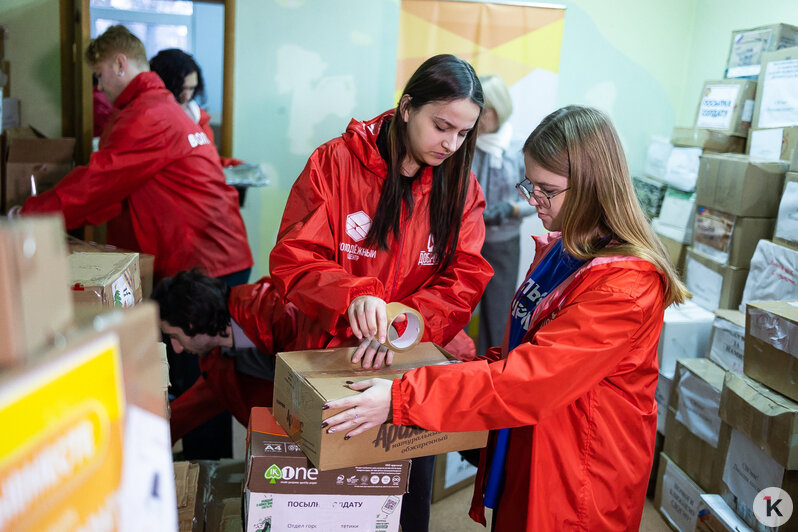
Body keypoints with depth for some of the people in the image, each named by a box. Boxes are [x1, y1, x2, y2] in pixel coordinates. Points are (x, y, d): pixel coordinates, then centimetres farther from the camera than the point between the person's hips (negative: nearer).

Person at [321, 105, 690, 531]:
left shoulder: (626, 286, -24)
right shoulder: (558, 249, 5)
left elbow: (532, 378, -31)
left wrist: (401, 399, -32)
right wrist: (478, 362, 0)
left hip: (579, 485, -7)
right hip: (521, 460, 7)